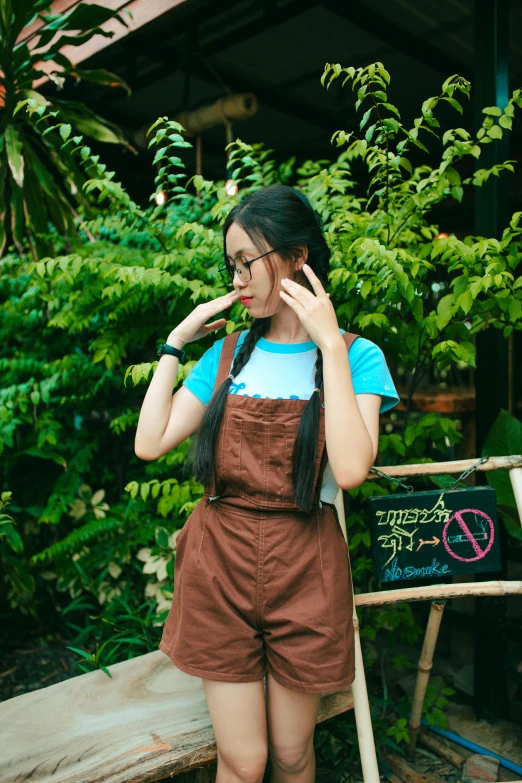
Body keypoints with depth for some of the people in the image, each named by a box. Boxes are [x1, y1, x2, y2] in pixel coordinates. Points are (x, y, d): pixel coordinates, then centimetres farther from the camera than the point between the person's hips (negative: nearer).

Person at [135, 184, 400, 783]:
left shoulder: (355, 356, -6)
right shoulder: (229, 352, 4)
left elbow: (351, 470, -22)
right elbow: (150, 443, -2)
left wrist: (329, 344, -21)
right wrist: (176, 342, -1)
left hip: (304, 571, -2)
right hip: (219, 563, 2)